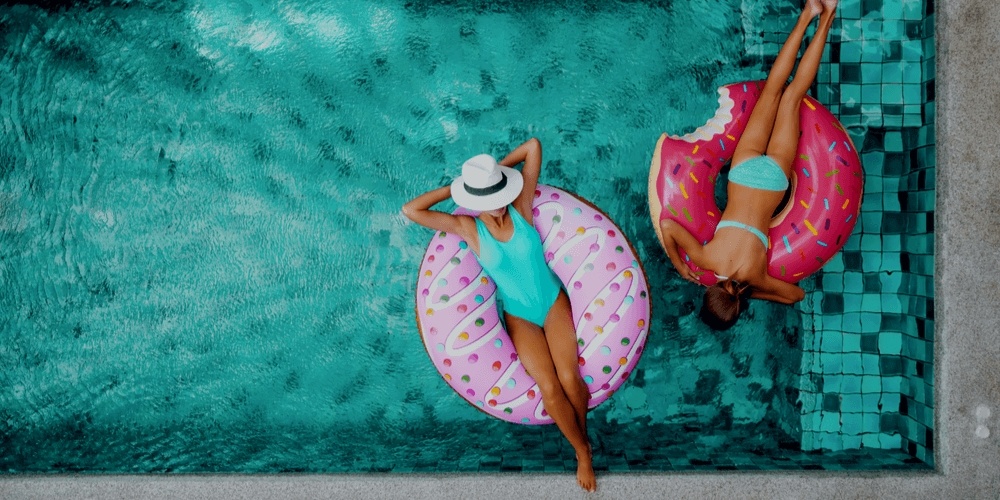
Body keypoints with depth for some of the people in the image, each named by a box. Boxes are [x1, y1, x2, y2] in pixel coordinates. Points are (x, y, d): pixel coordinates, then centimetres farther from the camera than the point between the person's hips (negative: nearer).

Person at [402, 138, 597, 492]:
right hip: (519, 315, 0)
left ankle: (582, 433, 15)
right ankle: (583, 452, 4)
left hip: (554, 301, 1)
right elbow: (410, 210, -19)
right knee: (549, 387, -18)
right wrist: (454, 189, -11)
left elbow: (533, 145, -9)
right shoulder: (467, 228, -10)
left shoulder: (520, 205, -9)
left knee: (569, 378, -17)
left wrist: (499, 170, -1)